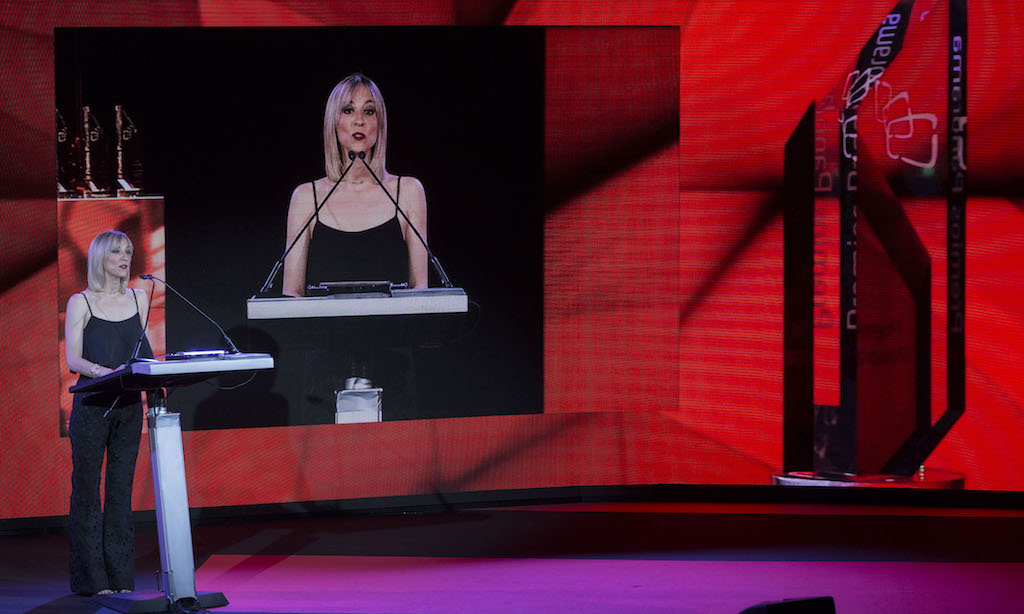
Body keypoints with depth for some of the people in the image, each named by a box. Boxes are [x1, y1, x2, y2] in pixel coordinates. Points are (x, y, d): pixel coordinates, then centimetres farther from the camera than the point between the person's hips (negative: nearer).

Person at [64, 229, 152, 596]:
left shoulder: (138, 299, 13)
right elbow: (73, 360, -7)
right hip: (92, 404, -4)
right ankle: (92, 579, 1)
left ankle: (121, 576, 7)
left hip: (129, 405, 4)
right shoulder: (81, 303, 0)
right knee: (87, 490, -3)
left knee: (122, 490, 4)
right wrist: (107, 372, -25)